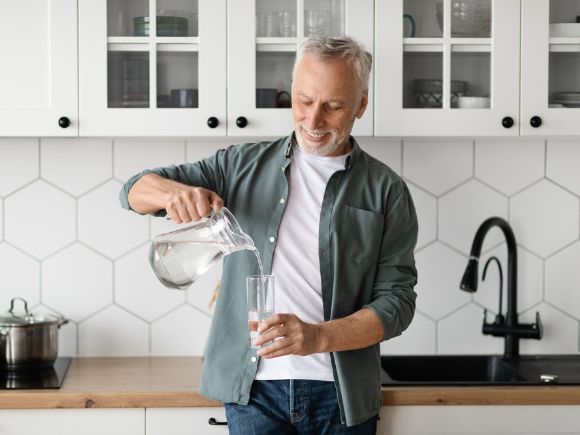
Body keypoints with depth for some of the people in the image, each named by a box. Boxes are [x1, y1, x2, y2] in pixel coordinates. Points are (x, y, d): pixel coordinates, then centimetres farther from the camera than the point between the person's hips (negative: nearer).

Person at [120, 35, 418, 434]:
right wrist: (175, 191, -19)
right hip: (253, 387, 1)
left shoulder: (386, 190, 0)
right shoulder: (244, 165, 6)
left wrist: (318, 337, -22)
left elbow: (397, 300, -5)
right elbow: (137, 190, 5)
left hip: (341, 395, -1)